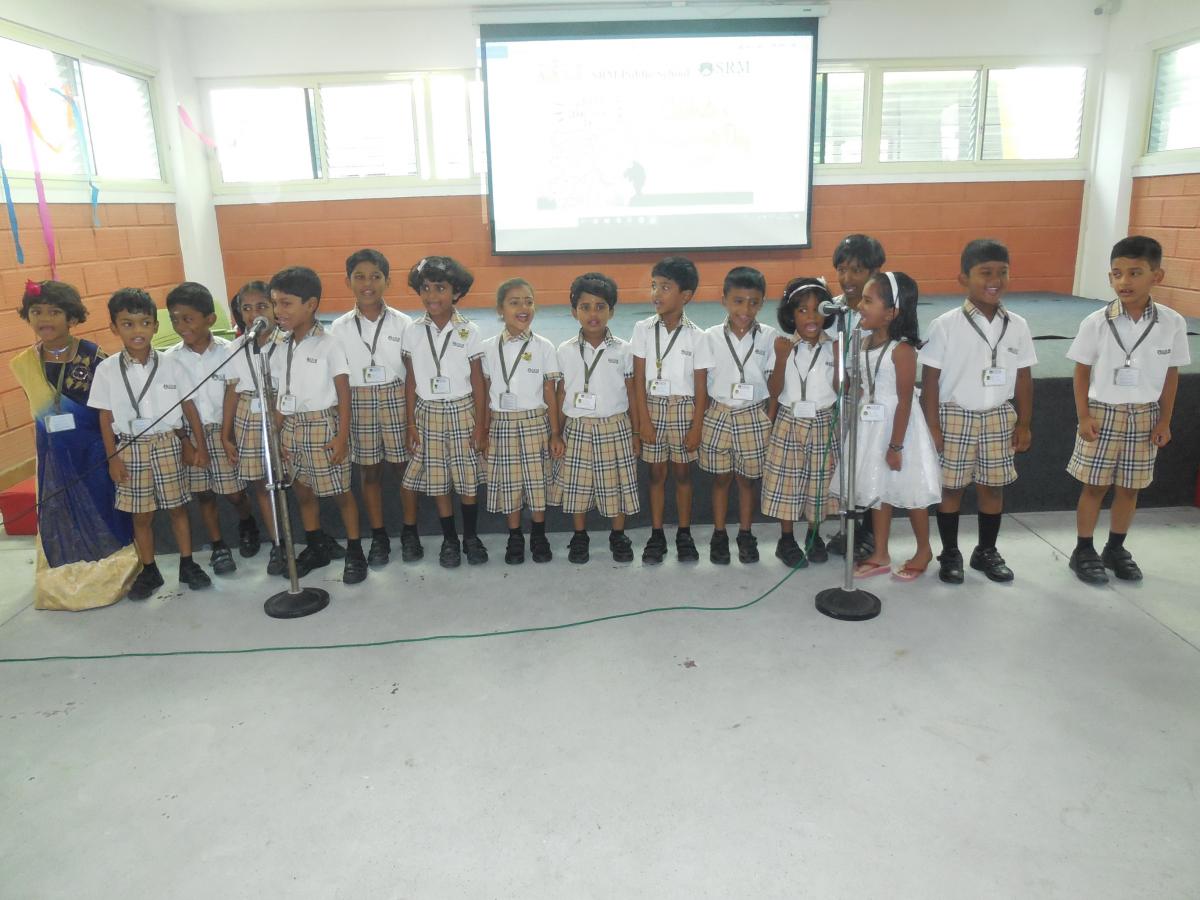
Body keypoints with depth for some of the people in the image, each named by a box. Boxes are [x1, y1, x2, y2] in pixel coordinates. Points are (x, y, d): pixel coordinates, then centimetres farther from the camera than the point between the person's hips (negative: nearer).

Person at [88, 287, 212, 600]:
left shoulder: (169, 365, -3)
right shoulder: (107, 369, -4)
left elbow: (189, 406, 2)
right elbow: (105, 417, 0)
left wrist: (200, 445, 1)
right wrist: (113, 457, -2)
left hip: (167, 444, 0)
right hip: (131, 448, 0)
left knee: (177, 507, 8)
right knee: (141, 514, 9)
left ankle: (187, 564, 21)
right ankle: (149, 571, 22)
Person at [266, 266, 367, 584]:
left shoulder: (328, 344, -10)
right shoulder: (280, 351, 8)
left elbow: (343, 392, -11)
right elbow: (280, 398, 11)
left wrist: (342, 435, -15)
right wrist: (276, 436, 7)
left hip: (323, 425, -6)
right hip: (292, 428, 6)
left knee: (340, 492, 2)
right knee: (302, 491, 14)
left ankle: (354, 552, 13)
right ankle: (316, 548, 29)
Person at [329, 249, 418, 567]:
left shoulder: (402, 323, -3)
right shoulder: (340, 327, 1)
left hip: (396, 401, -1)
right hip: (358, 404, 2)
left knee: (404, 466, 6)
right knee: (368, 471, 9)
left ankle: (410, 533, 21)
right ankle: (378, 537, 21)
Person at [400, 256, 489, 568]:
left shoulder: (469, 330, -5)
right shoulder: (413, 332, 0)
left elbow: (478, 382, -3)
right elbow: (411, 381, 4)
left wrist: (480, 425, -4)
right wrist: (411, 423, 1)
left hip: (462, 411, -1)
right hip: (429, 413, 2)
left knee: (468, 480, 6)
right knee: (437, 481, 7)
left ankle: (471, 537, 24)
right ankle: (449, 540, 22)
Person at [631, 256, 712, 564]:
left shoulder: (696, 336, -6)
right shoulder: (643, 329, -4)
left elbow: (701, 386, -4)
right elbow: (639, 379, -2)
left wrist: (697, 427, -6)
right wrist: (644, 420, -6)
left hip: (683, 408, -1)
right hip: (653, 407, 1)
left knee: (682, 472, 8)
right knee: (656, 473, 8)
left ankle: (684, 535, 20)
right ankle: (656, 536, 18)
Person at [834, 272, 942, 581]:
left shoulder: (902, 349, -20)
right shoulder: (866, 343, 2)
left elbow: (905, 400, -19)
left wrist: (896, 445, -19)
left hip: (896, 425, -7)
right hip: (871, 427, 8)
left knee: (909, 493, 8)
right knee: (878, 491, 15)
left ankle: (924, 551, 28)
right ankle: (880, 555, 27)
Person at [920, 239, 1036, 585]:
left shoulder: (1017, 326, 1)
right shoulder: (946, 325, -11)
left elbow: (1023, 378, 7)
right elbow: (930, 379, -9)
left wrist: (1023, 424, 6)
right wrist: (932, 426, -10)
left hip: (999, 418, 3)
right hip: (955, 417, -3)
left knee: (993, 487, 11)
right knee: (951, 488, 6)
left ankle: (986, 551, 28)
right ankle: (950, 554, 21)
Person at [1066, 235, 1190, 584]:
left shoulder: (1172, 323, -6)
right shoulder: (1096, 322, -11)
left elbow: (1171, 374, 3)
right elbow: (1082, 371, -3)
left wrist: (1164, 421, 3)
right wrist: (1083, 416, -7)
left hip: (1144, 416, 2)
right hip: (1103, 413, -2)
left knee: (1129, 487, 13)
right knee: (1095, 486, 5)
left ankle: (1116, 549, 30)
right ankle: (1084, 551, 19)